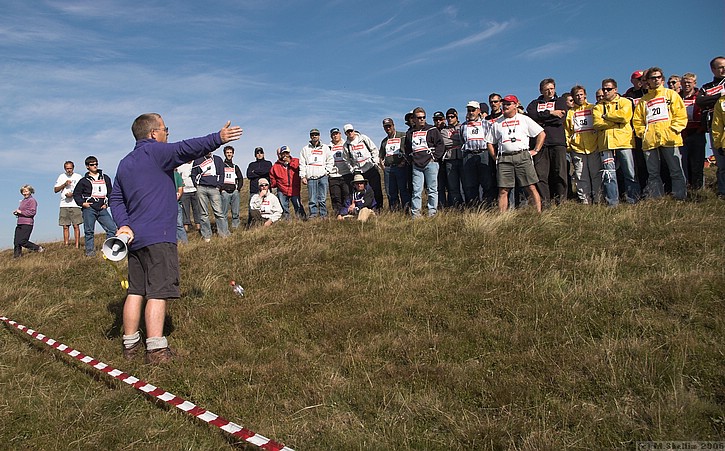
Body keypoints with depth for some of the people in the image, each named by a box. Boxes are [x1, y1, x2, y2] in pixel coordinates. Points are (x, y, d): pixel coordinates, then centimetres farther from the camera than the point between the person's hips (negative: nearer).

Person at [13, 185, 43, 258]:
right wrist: (16, 212, 8)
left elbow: (32, 212, -15)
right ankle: (16, 255, 9)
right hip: (20, 224, 9)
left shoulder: (32, 200, -6)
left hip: (27, 224, -9)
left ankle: (38, 248, 0)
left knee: (22, 241, -12)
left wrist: (21, 212, -14)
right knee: (16, 242, 4)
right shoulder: (22, 201, 21)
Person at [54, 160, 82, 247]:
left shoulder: (78, 176, 6)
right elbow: (55, 189, 9)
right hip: (64, 205, 3)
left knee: (76, 226, -7)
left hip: (75, 205, -3)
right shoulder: (61, 177, 13)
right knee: (65, 226, 2)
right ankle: (66, 245, 4)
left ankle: (77, 245, -6)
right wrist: (64, 184, -6)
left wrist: (73, 194, -13)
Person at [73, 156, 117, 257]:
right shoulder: (84, 180, 7)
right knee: (89, 231, 0)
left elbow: (110, 192, 22)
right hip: (89, 209, -2)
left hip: (102, 209, 2)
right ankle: (90, 251, 7)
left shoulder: (105, 178, 14)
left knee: (112, 229, -7)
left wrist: (107, 203, 9)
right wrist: (82, 203, -2)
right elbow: (76, 194, 13)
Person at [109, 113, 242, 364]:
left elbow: (116, 199, 16)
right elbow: (186, 149, -20)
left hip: (135, 237, 8)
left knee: (135, 291, 12)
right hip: (158, 237, -8)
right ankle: (156, 349, -9)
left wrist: (124, 224, 6)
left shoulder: (124, 164, 19)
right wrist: (218, 138, -23)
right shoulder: (154, 151, -6)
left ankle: (130, 344, 18)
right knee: (158, 292, -8)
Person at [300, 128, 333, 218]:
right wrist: (303, 176, 2)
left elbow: (330, 161, 15)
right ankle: (313, 215, 3)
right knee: (312, 199, -4)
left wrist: (327, 171, 2)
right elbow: (302, 164, 11)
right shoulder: (305, 149, 15)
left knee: (322, 198, -1)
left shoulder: (325, 148, 15)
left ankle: (323, 215, 4)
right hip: (311, 177, 0)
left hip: (323, 177, 0)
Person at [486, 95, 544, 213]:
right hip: (504, 158, 1)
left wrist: (535, 150, 7)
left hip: (523, 156, -1)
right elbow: (489, 143, 20)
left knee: (531, 188, -6)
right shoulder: (497, 123, 18)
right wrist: (496, 158, 9)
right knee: (503, 191, -4)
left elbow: (542, 134, 15)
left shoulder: (524, 119, 14)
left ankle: (539, 214, -4)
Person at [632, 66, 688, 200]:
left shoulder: (671, 94, 13)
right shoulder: (643, 100, 20)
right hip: (650, 141, 3)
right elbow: (637, 120, 17)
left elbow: (681, 114, 5)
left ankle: (680, 198, -3)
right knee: (653, 174, 2)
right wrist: (643, 133, 1)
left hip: (669, 139, -2)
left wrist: (674, 129, -7)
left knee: (676, 171, -6)